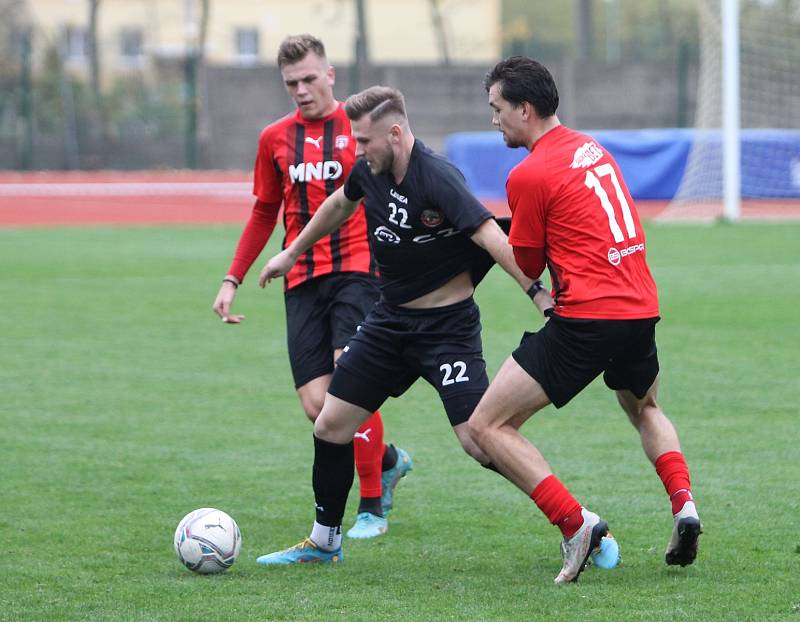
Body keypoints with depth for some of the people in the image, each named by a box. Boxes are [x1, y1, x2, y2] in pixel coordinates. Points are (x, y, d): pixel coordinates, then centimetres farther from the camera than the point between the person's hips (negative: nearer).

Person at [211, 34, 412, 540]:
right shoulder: (276, 139, 12)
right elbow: (265, 214, 22)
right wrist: (233, 279, 16)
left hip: (357, 269, -4)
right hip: (303, 280, 4)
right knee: (317, 406, -5)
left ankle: (372, 509, -8)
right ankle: (388, 461, 25)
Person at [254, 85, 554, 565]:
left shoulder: (437, 179, -25)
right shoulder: (370, 170, -1)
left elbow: (491, 236, -35)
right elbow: (339, 204, 21)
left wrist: (538, 293, -45)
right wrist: (292, 253, 32)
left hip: (447, 323, -8)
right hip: (390, 319, 8)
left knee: (479, 441, -16)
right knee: (331, 424, 6)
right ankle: (324, 542, 25)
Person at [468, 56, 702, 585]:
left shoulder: (529, 174, -9)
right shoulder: (592, 148, 15)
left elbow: (527, 267, 0)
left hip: (585, 318, -8)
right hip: (642, 308, 8)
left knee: (487, 427, -4)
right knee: (645, 409, 36)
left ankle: (576, 522, -14)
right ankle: (684, 503, 14)